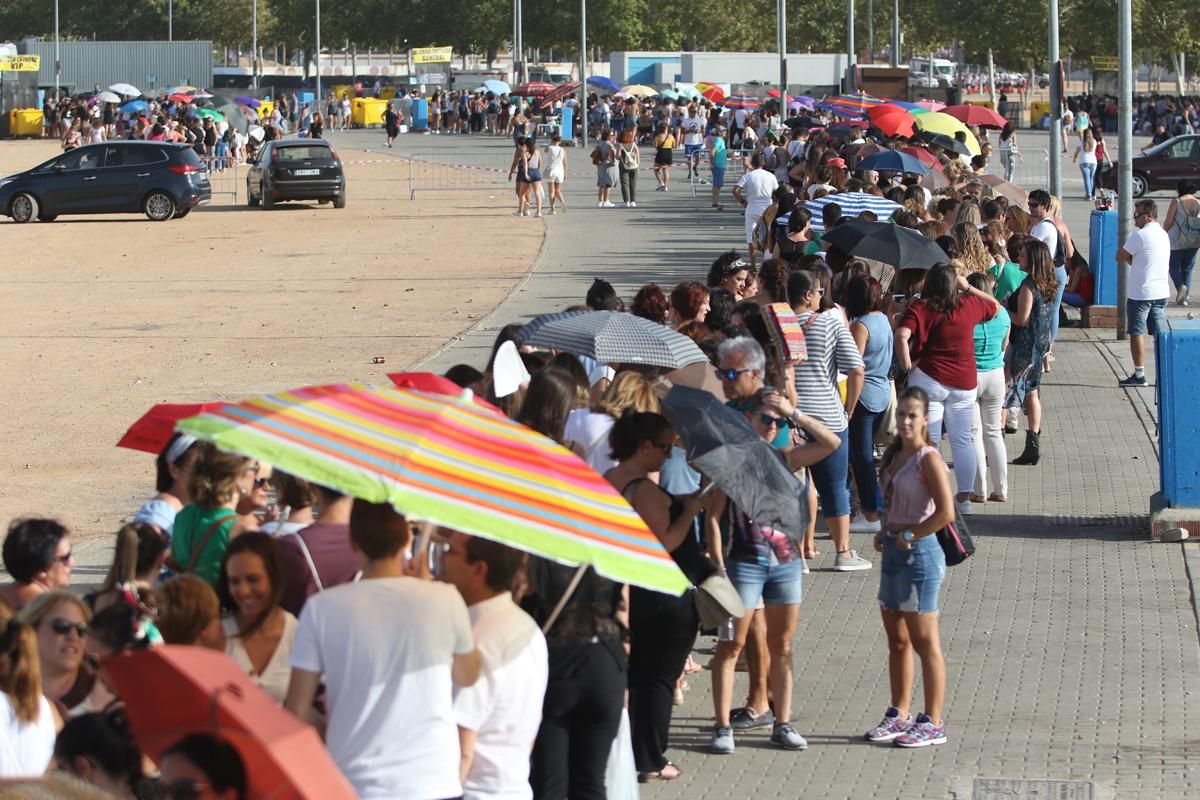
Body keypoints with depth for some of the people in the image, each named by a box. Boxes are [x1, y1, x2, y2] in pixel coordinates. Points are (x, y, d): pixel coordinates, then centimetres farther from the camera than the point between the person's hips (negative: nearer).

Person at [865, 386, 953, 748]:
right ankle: (899, 715, 24)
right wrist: (886, 533, 6)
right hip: (894, 553, 9)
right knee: (897, 641, 15)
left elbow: (945, 513, -21)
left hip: (919, 554, -9)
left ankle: (933, 723, 3)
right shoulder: (895, 455, 12)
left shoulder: (928, 459, -14)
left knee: (925, 642, -3)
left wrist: (909, 536, -13)